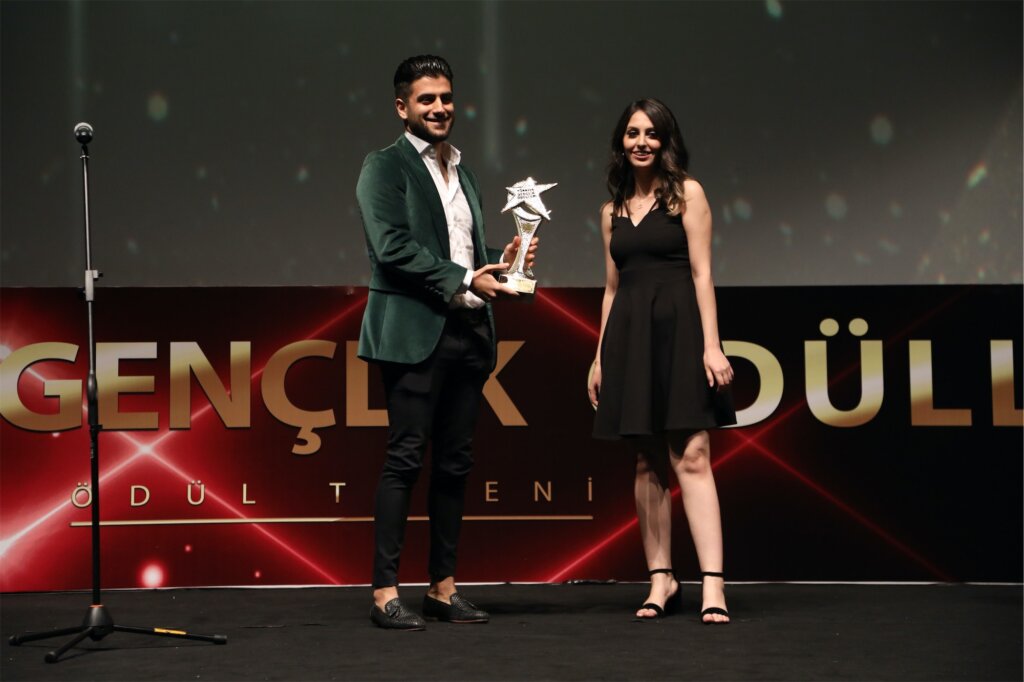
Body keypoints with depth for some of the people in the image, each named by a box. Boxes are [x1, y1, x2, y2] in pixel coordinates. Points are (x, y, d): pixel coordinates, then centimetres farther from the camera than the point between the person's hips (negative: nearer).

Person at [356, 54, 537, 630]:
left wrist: (502, 259, 5)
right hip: (416, 333, -7)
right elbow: (392, 248, -13)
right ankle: (385, 592, -4)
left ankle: (444, 587, 14)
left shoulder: (464, 173, 21)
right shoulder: (385, 168, -1)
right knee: (406, 459, -7)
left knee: (455, 463, 8)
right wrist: (461, 279, -16)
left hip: (468, 333, 7)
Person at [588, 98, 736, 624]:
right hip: (629, 334, 5)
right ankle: (661, 578, 10)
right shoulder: (613, 210, 16)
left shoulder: (686, 193, 3)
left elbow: (702, 273, -4)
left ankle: (712, 582, -16)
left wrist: (711, 344, -12)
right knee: (648, 462, 5)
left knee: (690, 456, -12)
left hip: (678, 329, -5)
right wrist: (601, 356, 14)